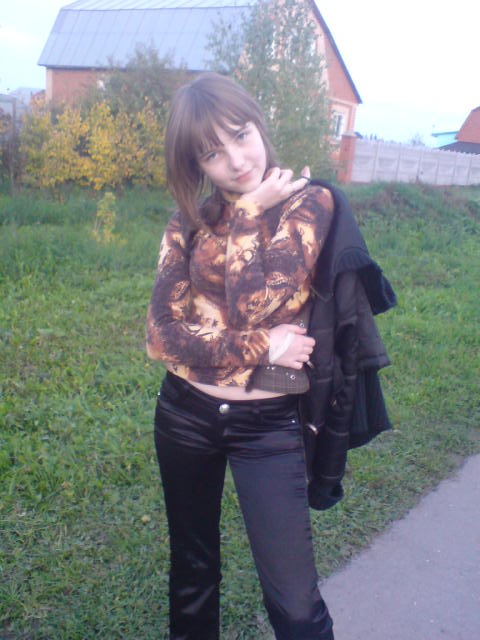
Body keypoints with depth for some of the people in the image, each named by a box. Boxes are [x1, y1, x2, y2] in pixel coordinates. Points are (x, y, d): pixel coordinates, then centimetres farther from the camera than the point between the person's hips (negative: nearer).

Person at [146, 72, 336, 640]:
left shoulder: (308, 203, -9)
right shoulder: (189, 220, 0)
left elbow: (252, 307, -21)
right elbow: (161, 333, -10)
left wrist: (249, 213, -15)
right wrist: (258, 348, -18)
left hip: (267, 422, -3)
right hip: (185, 414, 4)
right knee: (191, 571, 22)